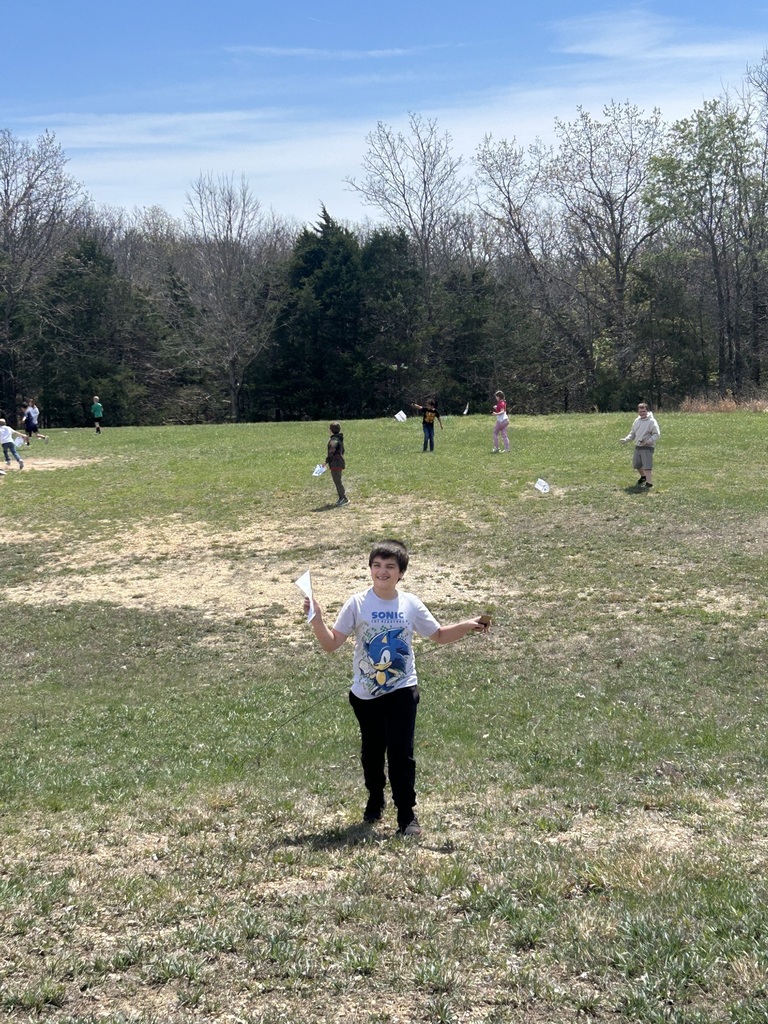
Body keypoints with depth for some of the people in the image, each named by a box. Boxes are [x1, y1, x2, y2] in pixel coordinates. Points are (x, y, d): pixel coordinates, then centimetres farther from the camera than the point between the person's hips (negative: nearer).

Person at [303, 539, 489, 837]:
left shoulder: (410, 604, -3)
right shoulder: (357, 604, -7)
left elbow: (439, 635, 9)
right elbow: (332, 643, -9)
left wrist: (467, 626, -5)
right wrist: (317, 621, -25)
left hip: (401, 691, -1)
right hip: (365, 693, 1)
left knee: (401, 753, -6)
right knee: (371, 751, 17)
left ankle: (407, 815, 4)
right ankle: (375, 801, 40)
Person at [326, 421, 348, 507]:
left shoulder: (334, 440, -18)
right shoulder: (339, 439, 14)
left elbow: (331, 452, -27)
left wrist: (326, 461, -19)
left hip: (335, 464, -10)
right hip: (339, 462, 10)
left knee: (338, 481, -7)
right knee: (338, 481, 17)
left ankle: (344, 499, -7)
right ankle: (341, 498, 23)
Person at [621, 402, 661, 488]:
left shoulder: (652, 421, -11)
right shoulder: (637, 421, 11)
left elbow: (657, 434, -14)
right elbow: (633, 433, 19)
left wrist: (649, 441, -29)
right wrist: (626, 439, 3)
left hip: (647, 447, -8)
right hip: (637, 446, 8)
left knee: (647, 466, -14)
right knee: (636, 464, 18)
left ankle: (649, 482, -14)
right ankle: (643, 476, 42)